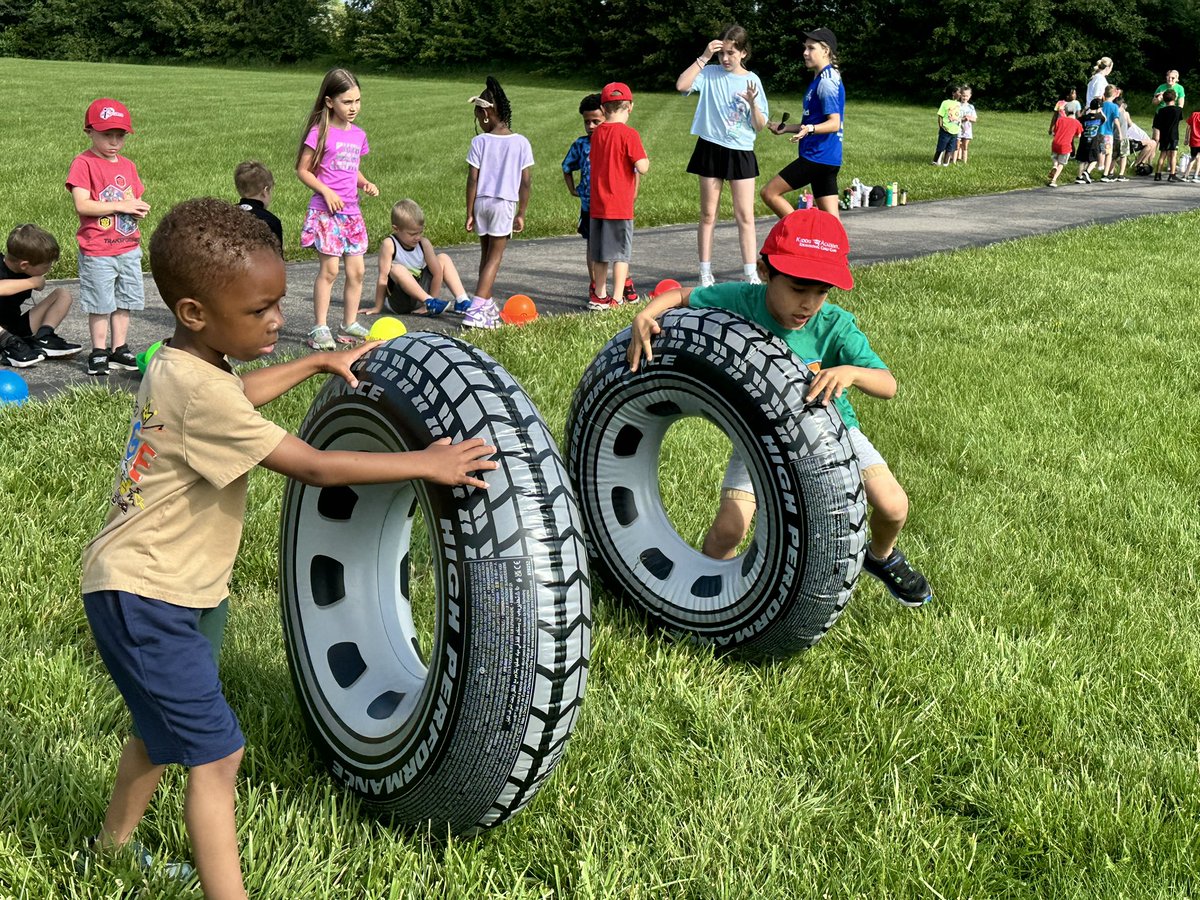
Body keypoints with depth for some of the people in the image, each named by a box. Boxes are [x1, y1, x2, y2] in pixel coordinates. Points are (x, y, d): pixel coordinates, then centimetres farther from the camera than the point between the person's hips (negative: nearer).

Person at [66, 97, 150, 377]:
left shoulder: (128, 166, 11)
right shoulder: (83, 164, -11)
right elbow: (82, 205, -20)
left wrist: (140, 208, -7)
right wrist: (120, 206, -20)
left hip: (128, 248, 6)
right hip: (97, 251, -6)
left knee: (125, 301, 12)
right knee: (101, 303, 0)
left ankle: (119, 349, 22)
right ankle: (99, 352, 12)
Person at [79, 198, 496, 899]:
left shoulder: (183, 366, 3)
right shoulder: (200, 392, -27)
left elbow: (239, 395, 29)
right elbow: (316, 468, -26)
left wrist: (319, 362, 28)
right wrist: (427, 464, -21)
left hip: (175, 587, 11)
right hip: (146, 597, -11)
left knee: (168, 726, 26)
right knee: (216, 754, -11)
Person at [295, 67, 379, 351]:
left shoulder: (358, 135, 11)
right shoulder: (320, 133, -9)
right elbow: (302, 170, -7)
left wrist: (365, 184, 3)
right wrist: (326, 191, -17)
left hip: (351, 210, 7)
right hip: (326, 210, -6)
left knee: (357, 270, 7)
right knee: (329, 269, -8)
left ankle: (349, 325, 18)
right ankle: (319, 329, 0)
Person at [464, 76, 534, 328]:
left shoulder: (480, 142, -6)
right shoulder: (521, 143, -4)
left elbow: (472, 180, -6)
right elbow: (525, 182, -3)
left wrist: (469, 213, 1)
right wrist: (521, 213, 6)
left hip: (481, 202, 2)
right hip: (505, 203, -1)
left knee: (486, 255, 18)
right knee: (494, 258, 0)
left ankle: (487, 304, 29)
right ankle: (475, 311, -11)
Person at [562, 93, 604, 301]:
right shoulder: (580, 145, 1)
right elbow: (567, 168, 17)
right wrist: (573, 190, 12)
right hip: (589, 204, 3)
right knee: (591, 244, 10)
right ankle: (594, 286, 19)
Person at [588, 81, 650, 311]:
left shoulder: (597, 133, 7)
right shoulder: (628, 134, -13)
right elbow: (642, 168, -18)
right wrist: (645, 158, 4)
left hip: (597, 204, 6)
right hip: (620, 204, -6)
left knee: (600, 252, 14)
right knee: (621, 253, 2)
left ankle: (599, 296, 22)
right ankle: (617, 299, 1)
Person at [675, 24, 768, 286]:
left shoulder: (752, 80, 2)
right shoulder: (710, 74, -1)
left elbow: (759, 126, 1)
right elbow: (681, 85, -20)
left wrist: (752, 103, -17)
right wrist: (704, 57, -18)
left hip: (741, 152, 1)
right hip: (711, 148, -1)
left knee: (745, 215, -1)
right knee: (708, 214, 6)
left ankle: (750, 274, 3)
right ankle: (705, 274, 12)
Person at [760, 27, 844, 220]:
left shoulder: (826, 81, -13)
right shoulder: (823, 79, 19)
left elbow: (834, 123, -21)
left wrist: (810, 129, -38)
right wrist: (785, 128, 34)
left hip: (816, 156, -10)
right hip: (828, 160, 10)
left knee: (769, 193, -3)